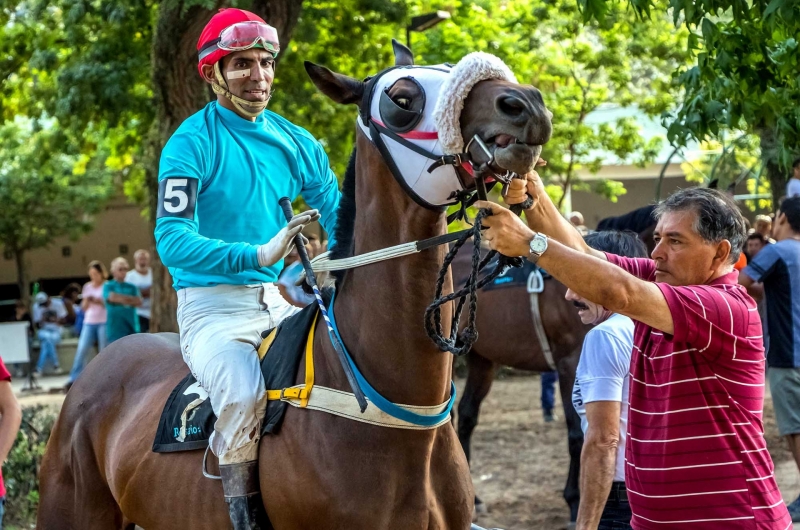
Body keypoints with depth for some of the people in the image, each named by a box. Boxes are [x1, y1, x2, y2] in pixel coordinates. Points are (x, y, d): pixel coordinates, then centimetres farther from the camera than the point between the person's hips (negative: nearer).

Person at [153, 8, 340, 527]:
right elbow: (172, 240, -19)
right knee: (245, 391, -33)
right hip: (214, 306, -6)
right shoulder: (192, 144, -9)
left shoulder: (296, 142, 8)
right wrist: (257, 255, -32)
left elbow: (339, 216, 10)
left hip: (281, 299, 6)